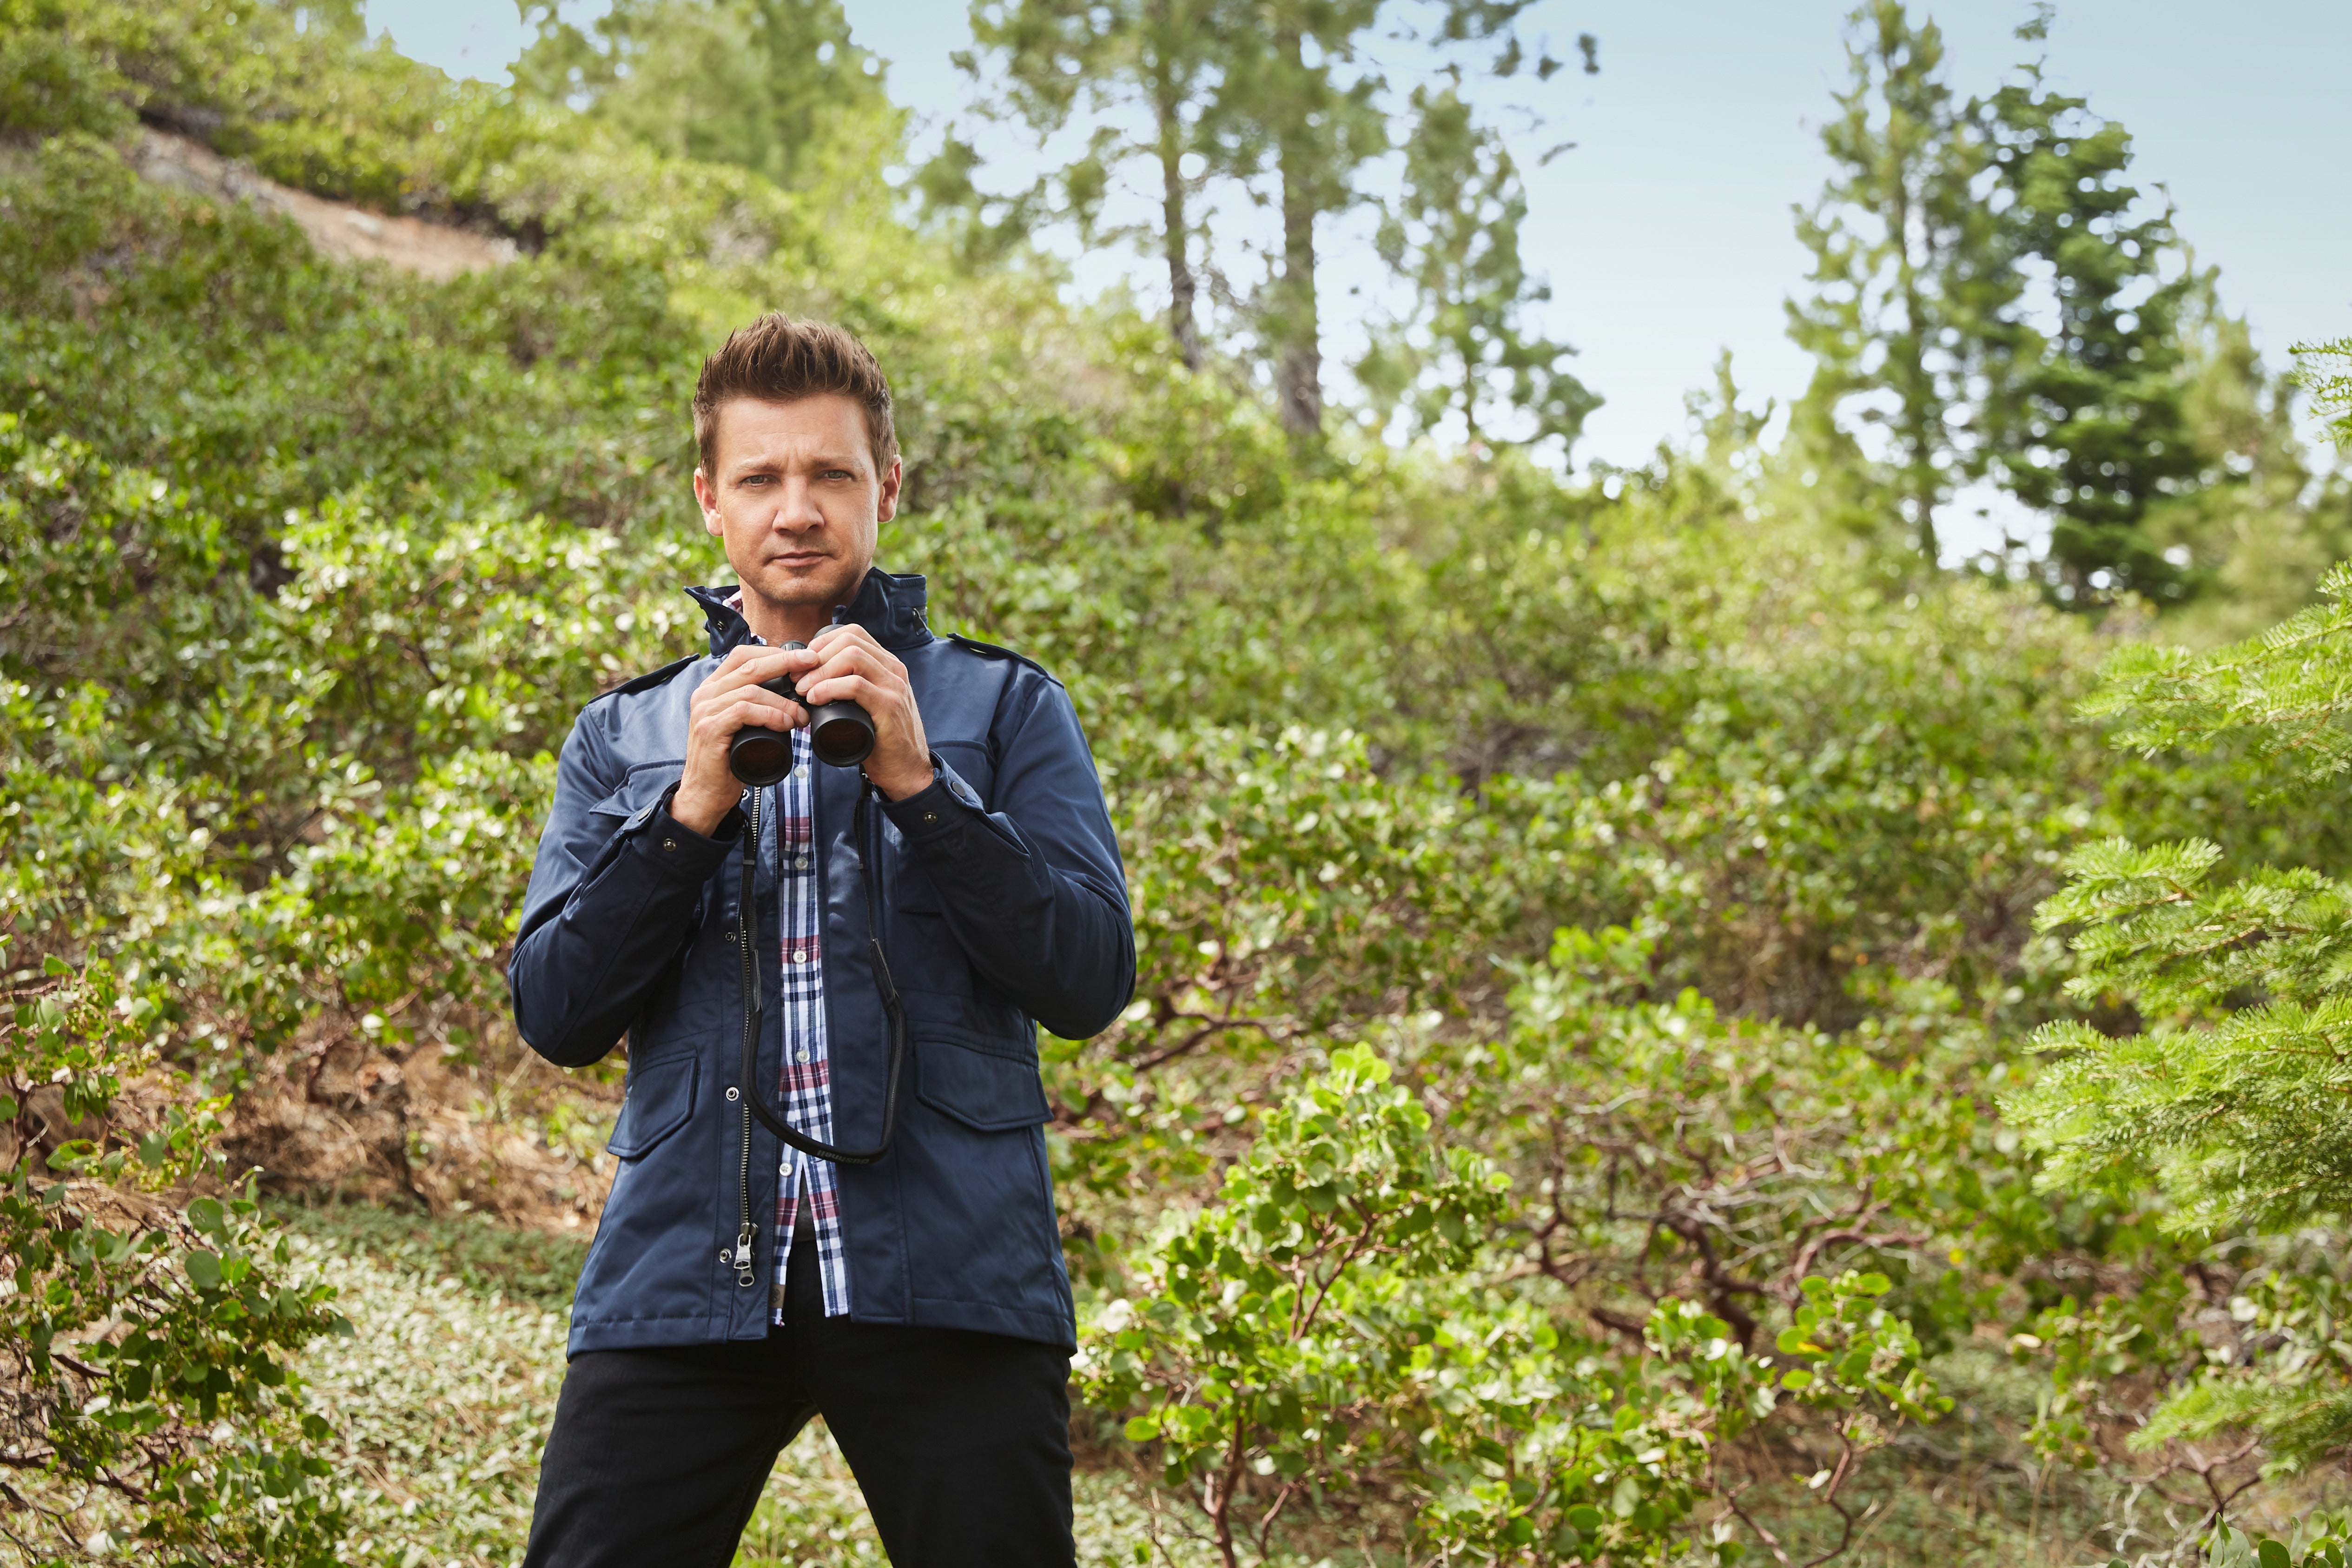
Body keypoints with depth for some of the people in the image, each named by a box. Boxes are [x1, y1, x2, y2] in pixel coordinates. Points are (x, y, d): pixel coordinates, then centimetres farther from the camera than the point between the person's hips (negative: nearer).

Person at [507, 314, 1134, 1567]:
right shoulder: (625, 737, 18)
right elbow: (554, 1014, 7)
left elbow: (1091, 982, 1)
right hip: (682, 1265, 1)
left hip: (948, 1270, -1)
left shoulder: (1002, 708, 13)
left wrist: (920, 785, -9)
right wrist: (691, 808, -6)